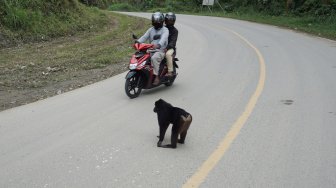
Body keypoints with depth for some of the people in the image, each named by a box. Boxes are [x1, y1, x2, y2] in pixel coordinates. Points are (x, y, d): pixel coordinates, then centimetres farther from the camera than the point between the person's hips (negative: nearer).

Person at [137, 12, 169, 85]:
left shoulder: (165, 30, 0)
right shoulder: (151, 30, 19)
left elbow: (163, 39, -20)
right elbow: (144, 37, 6)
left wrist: (158, 45, -42)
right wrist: (137, 42, -14)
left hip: (161, 50, -6)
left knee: (154, 58, -36)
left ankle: (157, 77, -33)